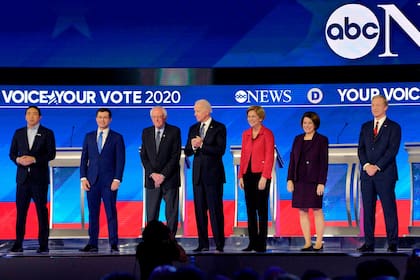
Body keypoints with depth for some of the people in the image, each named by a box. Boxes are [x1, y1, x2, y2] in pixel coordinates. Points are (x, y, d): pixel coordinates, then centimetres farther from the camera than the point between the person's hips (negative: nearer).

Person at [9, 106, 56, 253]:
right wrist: (18, 160, -11)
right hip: (23, 177, 3)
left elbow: (51, 154, -4)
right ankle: (18, 243, 4)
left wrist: (34, 159, -17)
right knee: (21, 210, 1)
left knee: (41, 210, 0)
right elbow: (12, 153, 11)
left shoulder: (47, 133, 3)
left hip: (39, 178, -3)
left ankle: (43, 244, 3)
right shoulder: (18, 133, 12)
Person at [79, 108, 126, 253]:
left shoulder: (117, 138, 4)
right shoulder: (89, 137, 13)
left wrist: (117, 179, -10)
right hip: (92, 180, 3)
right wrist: (83, 178, 1)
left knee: (111, 212, -3)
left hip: (109, 181, -3)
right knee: (93, 213, 3)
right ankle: (92, 243, 6)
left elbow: (120, 160, -1)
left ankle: (114, 244, -1)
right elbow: (84, 158, 11)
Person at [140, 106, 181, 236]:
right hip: (152, 179, 3)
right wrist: (152, 174, -8)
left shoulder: (175, 131, -1)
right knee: (151, 214, 0)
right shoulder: (146, 132, 9)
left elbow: (176, 156, -7)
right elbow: (144, 156, 6)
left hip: (170, 179, -3)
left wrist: (163, 175, -13)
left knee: (171, 214, -1)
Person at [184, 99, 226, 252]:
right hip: (198, 174, 6)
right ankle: (203, 244, 10)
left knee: (215, 210, -5)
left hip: (213, 174, -5)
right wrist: (193, 146, -12)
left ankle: (219, 245, -3)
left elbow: (220, 150, -14)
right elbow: (187, 152, 10)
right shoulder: (193, 129, 13)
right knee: (200, 210, 5)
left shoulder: (219, 128, -3)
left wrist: (202, 145, -17)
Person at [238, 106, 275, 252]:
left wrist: (264, 177, -16)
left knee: (261, 209, -1)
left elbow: (270, 157, -10)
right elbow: (243, 156, 14)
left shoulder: (267, 134, -5)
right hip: (248, 175, 6)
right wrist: (241, 175, 7)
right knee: (250, 209, 6)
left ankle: (261, 244, 2)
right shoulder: (245, 134, 12)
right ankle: (252, 242, 10)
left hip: (261, 175, -6)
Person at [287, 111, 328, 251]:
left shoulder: (322, 140, -1)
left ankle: (319, 242, 4)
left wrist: (321, 183, -13)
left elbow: (324, 162, -6)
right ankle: (307, 242, 9)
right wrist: (290, 179, 2)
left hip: (314, 181, -5)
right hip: (299, 181, 5)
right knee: (302, 212, 4)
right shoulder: (298, 139, 12)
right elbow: (292, 160, 11)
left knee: (317, 211, 0)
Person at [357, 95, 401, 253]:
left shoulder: (393, 127, 2)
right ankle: (369, 243, 7)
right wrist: (366, 165, -9)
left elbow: (392, 150, -8)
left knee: (389, 209, -3)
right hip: (367, 173, 4)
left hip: (385, 174, -4)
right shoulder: (365, 127, 15)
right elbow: (361, 149, 8)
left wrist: (377, 167, -14)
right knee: (368, 209, 4)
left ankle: (392, 244, 0)